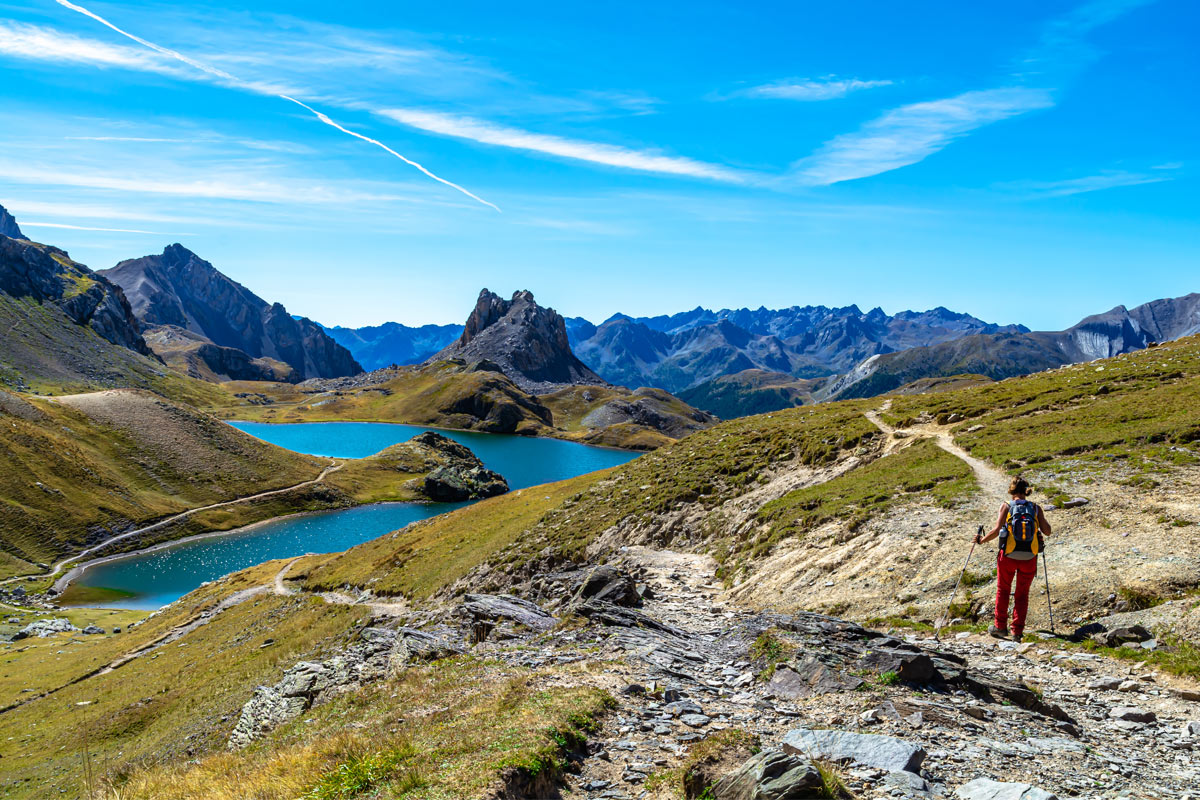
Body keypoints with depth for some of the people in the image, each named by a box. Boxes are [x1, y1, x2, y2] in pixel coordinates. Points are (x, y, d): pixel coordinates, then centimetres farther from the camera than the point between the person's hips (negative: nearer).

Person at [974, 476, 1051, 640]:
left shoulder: (1006, 507, -7)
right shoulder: (1036, 508, -1)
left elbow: (996, 530, -15)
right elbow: (1047, 531, -2)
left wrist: (981, 540, -2)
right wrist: (1040, 519, 17)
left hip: (1008, 556, -1)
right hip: (1029, 558, 1)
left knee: (1003, 590, 18)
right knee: (1022, 594, 15)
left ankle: (1000, 626, 20)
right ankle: (1018, 631, 12)